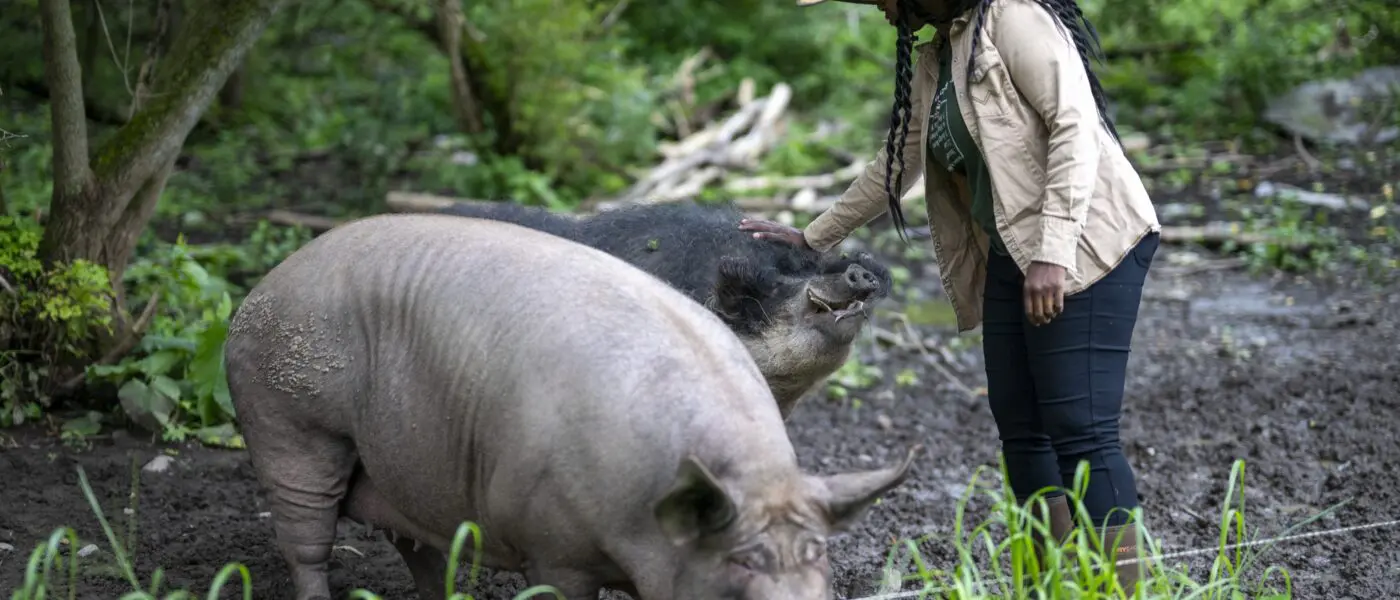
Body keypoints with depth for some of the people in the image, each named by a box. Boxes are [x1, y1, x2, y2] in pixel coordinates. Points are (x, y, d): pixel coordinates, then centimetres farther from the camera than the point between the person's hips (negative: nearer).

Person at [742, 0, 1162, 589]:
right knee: (1019, 427, 7)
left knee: (1080, 430, -15)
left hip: (1087, 246, -9)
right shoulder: (932, 61, 18)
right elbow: (895, 163, 30)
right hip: (1009, 258, 9)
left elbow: (1075, 126, -19)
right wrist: (812, 238, 35)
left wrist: (1053, 252, -26)